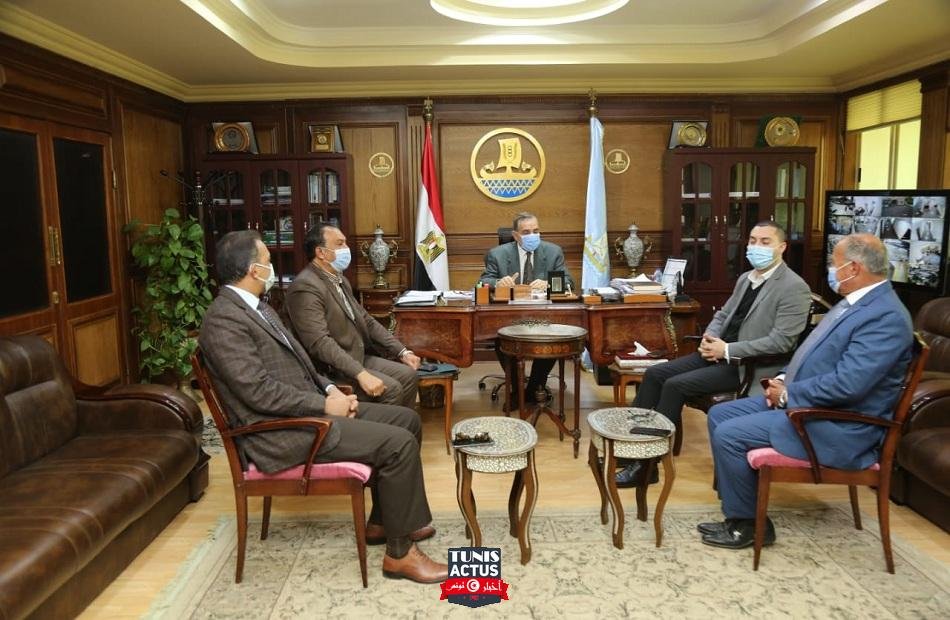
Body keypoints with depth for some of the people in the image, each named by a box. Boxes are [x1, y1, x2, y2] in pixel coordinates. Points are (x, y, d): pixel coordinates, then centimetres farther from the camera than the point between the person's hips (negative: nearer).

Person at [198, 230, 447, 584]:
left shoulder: (256, 306, 14)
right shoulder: (224, 320, -17)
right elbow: (260, 392, -23)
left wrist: (330, 389, 3)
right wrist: (325, 404, -17)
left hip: (308, 407, 10)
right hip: (282, 431, -10)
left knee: (407, 419, 7)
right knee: (399, 443, -18)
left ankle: (382, 521, 19)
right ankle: (400, 552, -3)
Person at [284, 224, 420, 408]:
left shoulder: (340, 280, 13)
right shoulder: (305, 287, -18)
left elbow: (366, 321, 15)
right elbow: (320, 342, -27)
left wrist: (402, 351, 6)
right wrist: (360, 374, -33)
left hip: (358, 357, 9)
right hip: (330, 369, -9)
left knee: (408, 375, -1)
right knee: (391, 388, -20)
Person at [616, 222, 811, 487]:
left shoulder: (794, 288, -11)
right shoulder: (745, 278, 15)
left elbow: (781, 341, -19)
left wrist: (727, 350, -20)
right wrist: (709, 337, -1)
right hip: (721, 353, 8)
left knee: (675, 385, -22)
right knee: (654, 374, -5)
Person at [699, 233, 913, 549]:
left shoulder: (886, 316, -22)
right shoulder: (856, 301, 10)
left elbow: (846, 384, -30)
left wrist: (788, 394, -16)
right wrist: (783, 381, 3)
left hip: (837, 426, -10)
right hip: (802, 401, 10)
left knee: (728, 435, -18)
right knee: (719, 415, 5)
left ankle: (748, 524, 3)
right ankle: (739, 510, 11)